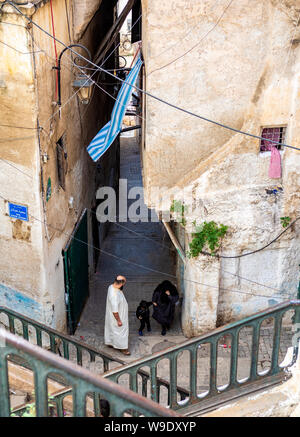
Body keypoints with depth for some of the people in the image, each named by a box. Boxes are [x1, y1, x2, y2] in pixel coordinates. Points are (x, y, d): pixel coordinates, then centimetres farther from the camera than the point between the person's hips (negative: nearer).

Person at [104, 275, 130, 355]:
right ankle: (122, 348, 31)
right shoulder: (114, 295, -39)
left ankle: (109, 342, 47)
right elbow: (115, 310, -31)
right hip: (117, 316, -9)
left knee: (111, 329, 27)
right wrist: (119, 321, -21)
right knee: (120, 332, 12)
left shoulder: (112, 286, -12)